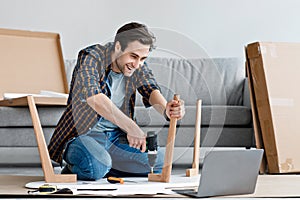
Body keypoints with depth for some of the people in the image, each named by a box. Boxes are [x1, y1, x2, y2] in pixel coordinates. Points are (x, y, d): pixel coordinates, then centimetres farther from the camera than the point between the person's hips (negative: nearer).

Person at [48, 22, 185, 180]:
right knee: (97, 166, -36)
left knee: (160, 162, -8)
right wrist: (131, 127, -44)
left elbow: (151, 90, -12)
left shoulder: (138, 65, 1)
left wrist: (166, 109, -37)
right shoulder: (91, 57, -19)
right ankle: (74, 170, -1)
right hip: (84, 133, -6)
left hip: (117, 136, 6)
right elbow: (94, 98, -36)